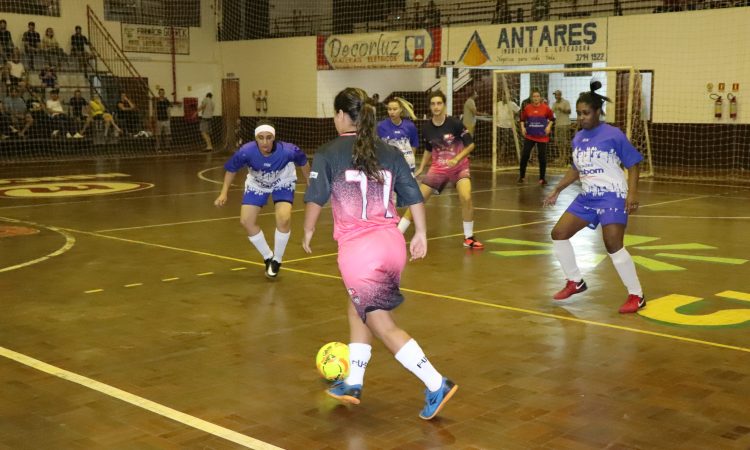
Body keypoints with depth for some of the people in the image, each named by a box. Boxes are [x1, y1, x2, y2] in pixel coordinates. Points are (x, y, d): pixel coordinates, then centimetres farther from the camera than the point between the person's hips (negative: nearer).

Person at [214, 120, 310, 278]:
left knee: (284, 219, -22)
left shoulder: (288, 151, -38)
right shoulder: (246, 151, -35)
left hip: (282, 183, -2)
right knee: (246, 221, -5)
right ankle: (268, 257, 21)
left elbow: (303, 162, -13)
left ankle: (276, 260, 4)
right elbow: (231, 169, -13)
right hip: (257, 184, 2)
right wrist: (224, 193, -18)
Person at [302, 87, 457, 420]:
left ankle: (436, 385, -3)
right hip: (392, 244, 6)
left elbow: (315, 200, -5)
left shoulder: (328, 154, -3)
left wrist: (308, 233, 10)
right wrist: (420, 234, 18)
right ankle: (352, 383, 31)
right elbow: (414, 196, 8)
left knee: (383, 326, 3)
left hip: (358, 250, -6)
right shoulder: (389, 153, 10)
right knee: (358, 311, 24)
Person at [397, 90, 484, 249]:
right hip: (438, 168, 3)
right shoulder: (426, 127, -3)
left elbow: (470, 145, -10)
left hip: (459, 166, -3)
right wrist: (421, 168, 6)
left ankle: (468, 238, -3)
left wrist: (456, 159, -23)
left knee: (466, 198, -24)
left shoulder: (454, 123, -15)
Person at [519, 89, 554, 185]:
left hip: (542, 137, -1)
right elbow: (522, 119, 11)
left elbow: (552, 118, 8)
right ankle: (521, 176, 10)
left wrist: (549, 126, -7)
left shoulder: (545, 108, -4)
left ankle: (542, 178, 12)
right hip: (529, 136, 1)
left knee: (542, 157, 1)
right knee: (525, 155, -4)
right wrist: (522, 127, -3)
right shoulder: (527, 108, -2)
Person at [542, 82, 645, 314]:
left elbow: (633, 164, -9)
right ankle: (575, 282, 21)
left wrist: (632, 194, -20)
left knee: (613, 245, -18)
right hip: (587, 197, 7)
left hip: (612, 196, -7)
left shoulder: (613, 134, -12)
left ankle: (637, 296, -3)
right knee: (558, 234, 3)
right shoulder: (578, 138, 8)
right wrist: (557, 190, 16)